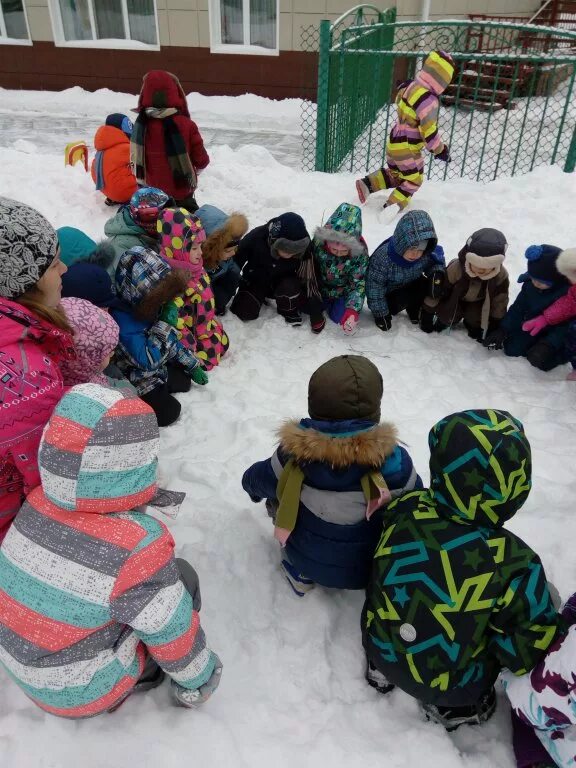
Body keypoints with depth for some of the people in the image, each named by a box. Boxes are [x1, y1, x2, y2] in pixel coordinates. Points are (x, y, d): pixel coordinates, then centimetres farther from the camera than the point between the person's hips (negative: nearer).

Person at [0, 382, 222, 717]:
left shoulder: (39, 502, -17)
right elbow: (171, 631, -19)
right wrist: (200, 677, -1)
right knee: (182, 575, 0)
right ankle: (191, 687, 11)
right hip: (82, 693, -5)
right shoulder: (138, 547, -34)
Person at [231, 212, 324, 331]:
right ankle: (260, 298, 15)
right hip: (256, 280, 0)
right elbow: (236, 260, -15)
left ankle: (290, 312, -1)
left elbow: (309, 279, -19)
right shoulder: (255, 238, -32)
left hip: (283, 282, 0)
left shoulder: (303, 250, -29)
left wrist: (316, 312, -19)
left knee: (290, 287, -34)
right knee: (244, 312, -19)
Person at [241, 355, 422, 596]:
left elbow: (254, 480, -2)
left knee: (275, 495, 18)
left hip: (306, 561, 1)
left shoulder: (294, 454, -23)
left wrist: (251, 484, 23)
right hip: (368, 569, 0)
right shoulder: (394, 461, -26)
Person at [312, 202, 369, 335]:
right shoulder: (319, 241, -27)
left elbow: (358, 284, -23)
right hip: (321, 287, 2)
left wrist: (353, 310, -36)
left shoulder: (360, 253, -29)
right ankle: (326, 302, 14)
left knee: (339, 316, -17)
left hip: (344, 291, -2)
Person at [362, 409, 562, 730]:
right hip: (450, 687, -3)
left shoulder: (401, 512, -24)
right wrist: (567, 623, -3)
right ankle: (456, 705, 14)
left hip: (381, 651, 4)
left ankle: (383, 671, 25)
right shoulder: (515, 564, -33)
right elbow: (530, 654, -20)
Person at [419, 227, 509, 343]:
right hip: (455, 299, -1)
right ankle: (444, 320, 16)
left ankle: (474, 325, 17)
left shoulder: (501, 276, -32)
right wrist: (427, 313, -15)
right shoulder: (455, 269, -39)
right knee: (448, 316, -19)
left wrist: (496, 326, -11)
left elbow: (500, 301, -16)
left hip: (478, 303, 1)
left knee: (476, 319, -18)